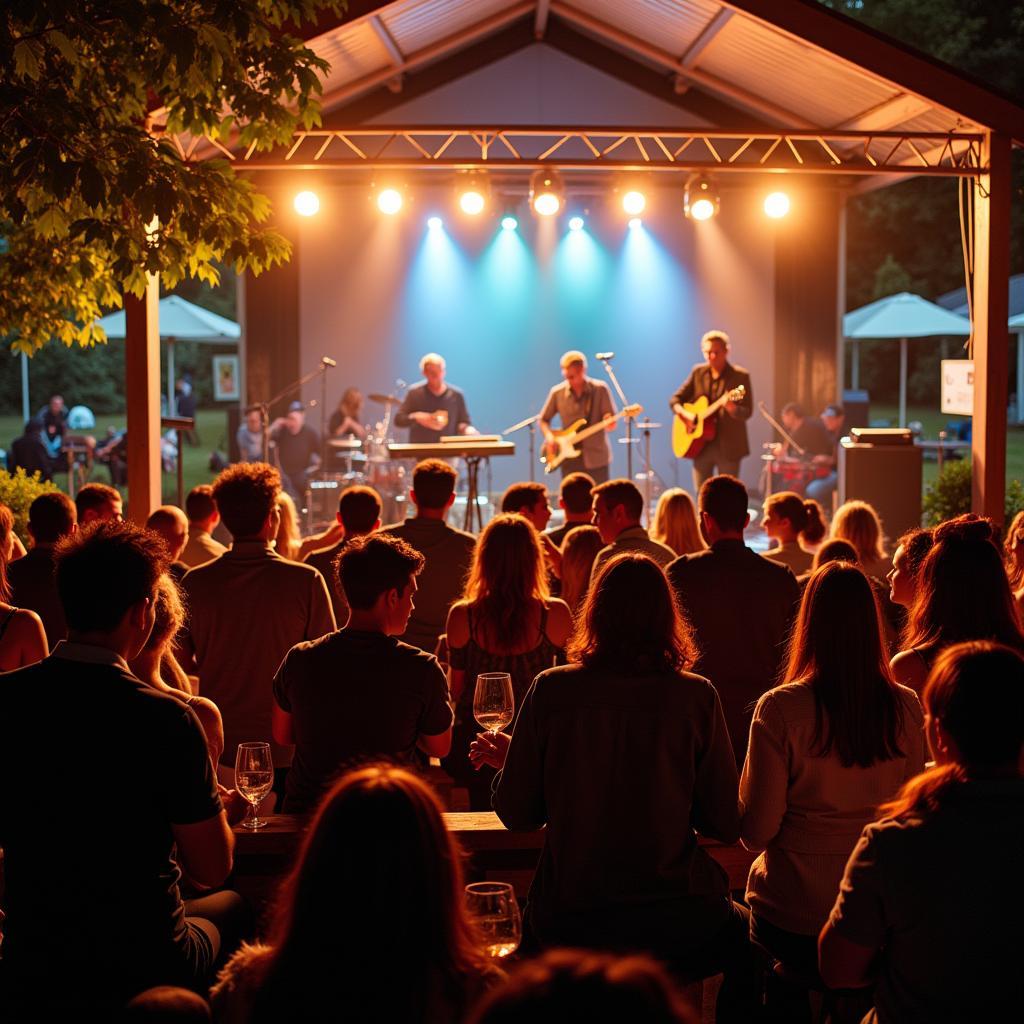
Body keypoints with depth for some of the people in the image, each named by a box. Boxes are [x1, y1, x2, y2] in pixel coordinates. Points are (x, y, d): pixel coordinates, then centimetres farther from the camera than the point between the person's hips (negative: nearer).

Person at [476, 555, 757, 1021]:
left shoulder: (550, 690, -9)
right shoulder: (696, 696, -9)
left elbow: (516, 815, -3)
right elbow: (727, 826, -5)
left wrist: (505, 758, 16)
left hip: (569, 924, 1)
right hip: (673, 922, 0)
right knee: (744, 938, 32)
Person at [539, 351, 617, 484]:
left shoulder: (600, 389, -4)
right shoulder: (557, 392, 2)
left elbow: (612, 421, -3)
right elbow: (543, 419, 12)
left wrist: (609, 422, -27)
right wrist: (549, 436, -6)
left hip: (596, 458, -2)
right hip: (570, 459, 2)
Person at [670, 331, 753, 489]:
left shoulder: (740, 376, -5)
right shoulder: (698, 372, 7)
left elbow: (747, 412, -10)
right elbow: (675, 399, 12)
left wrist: (732, 408, -32)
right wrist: (684, 414, -9)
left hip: (728, 446, -4)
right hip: (701, 445, 4)